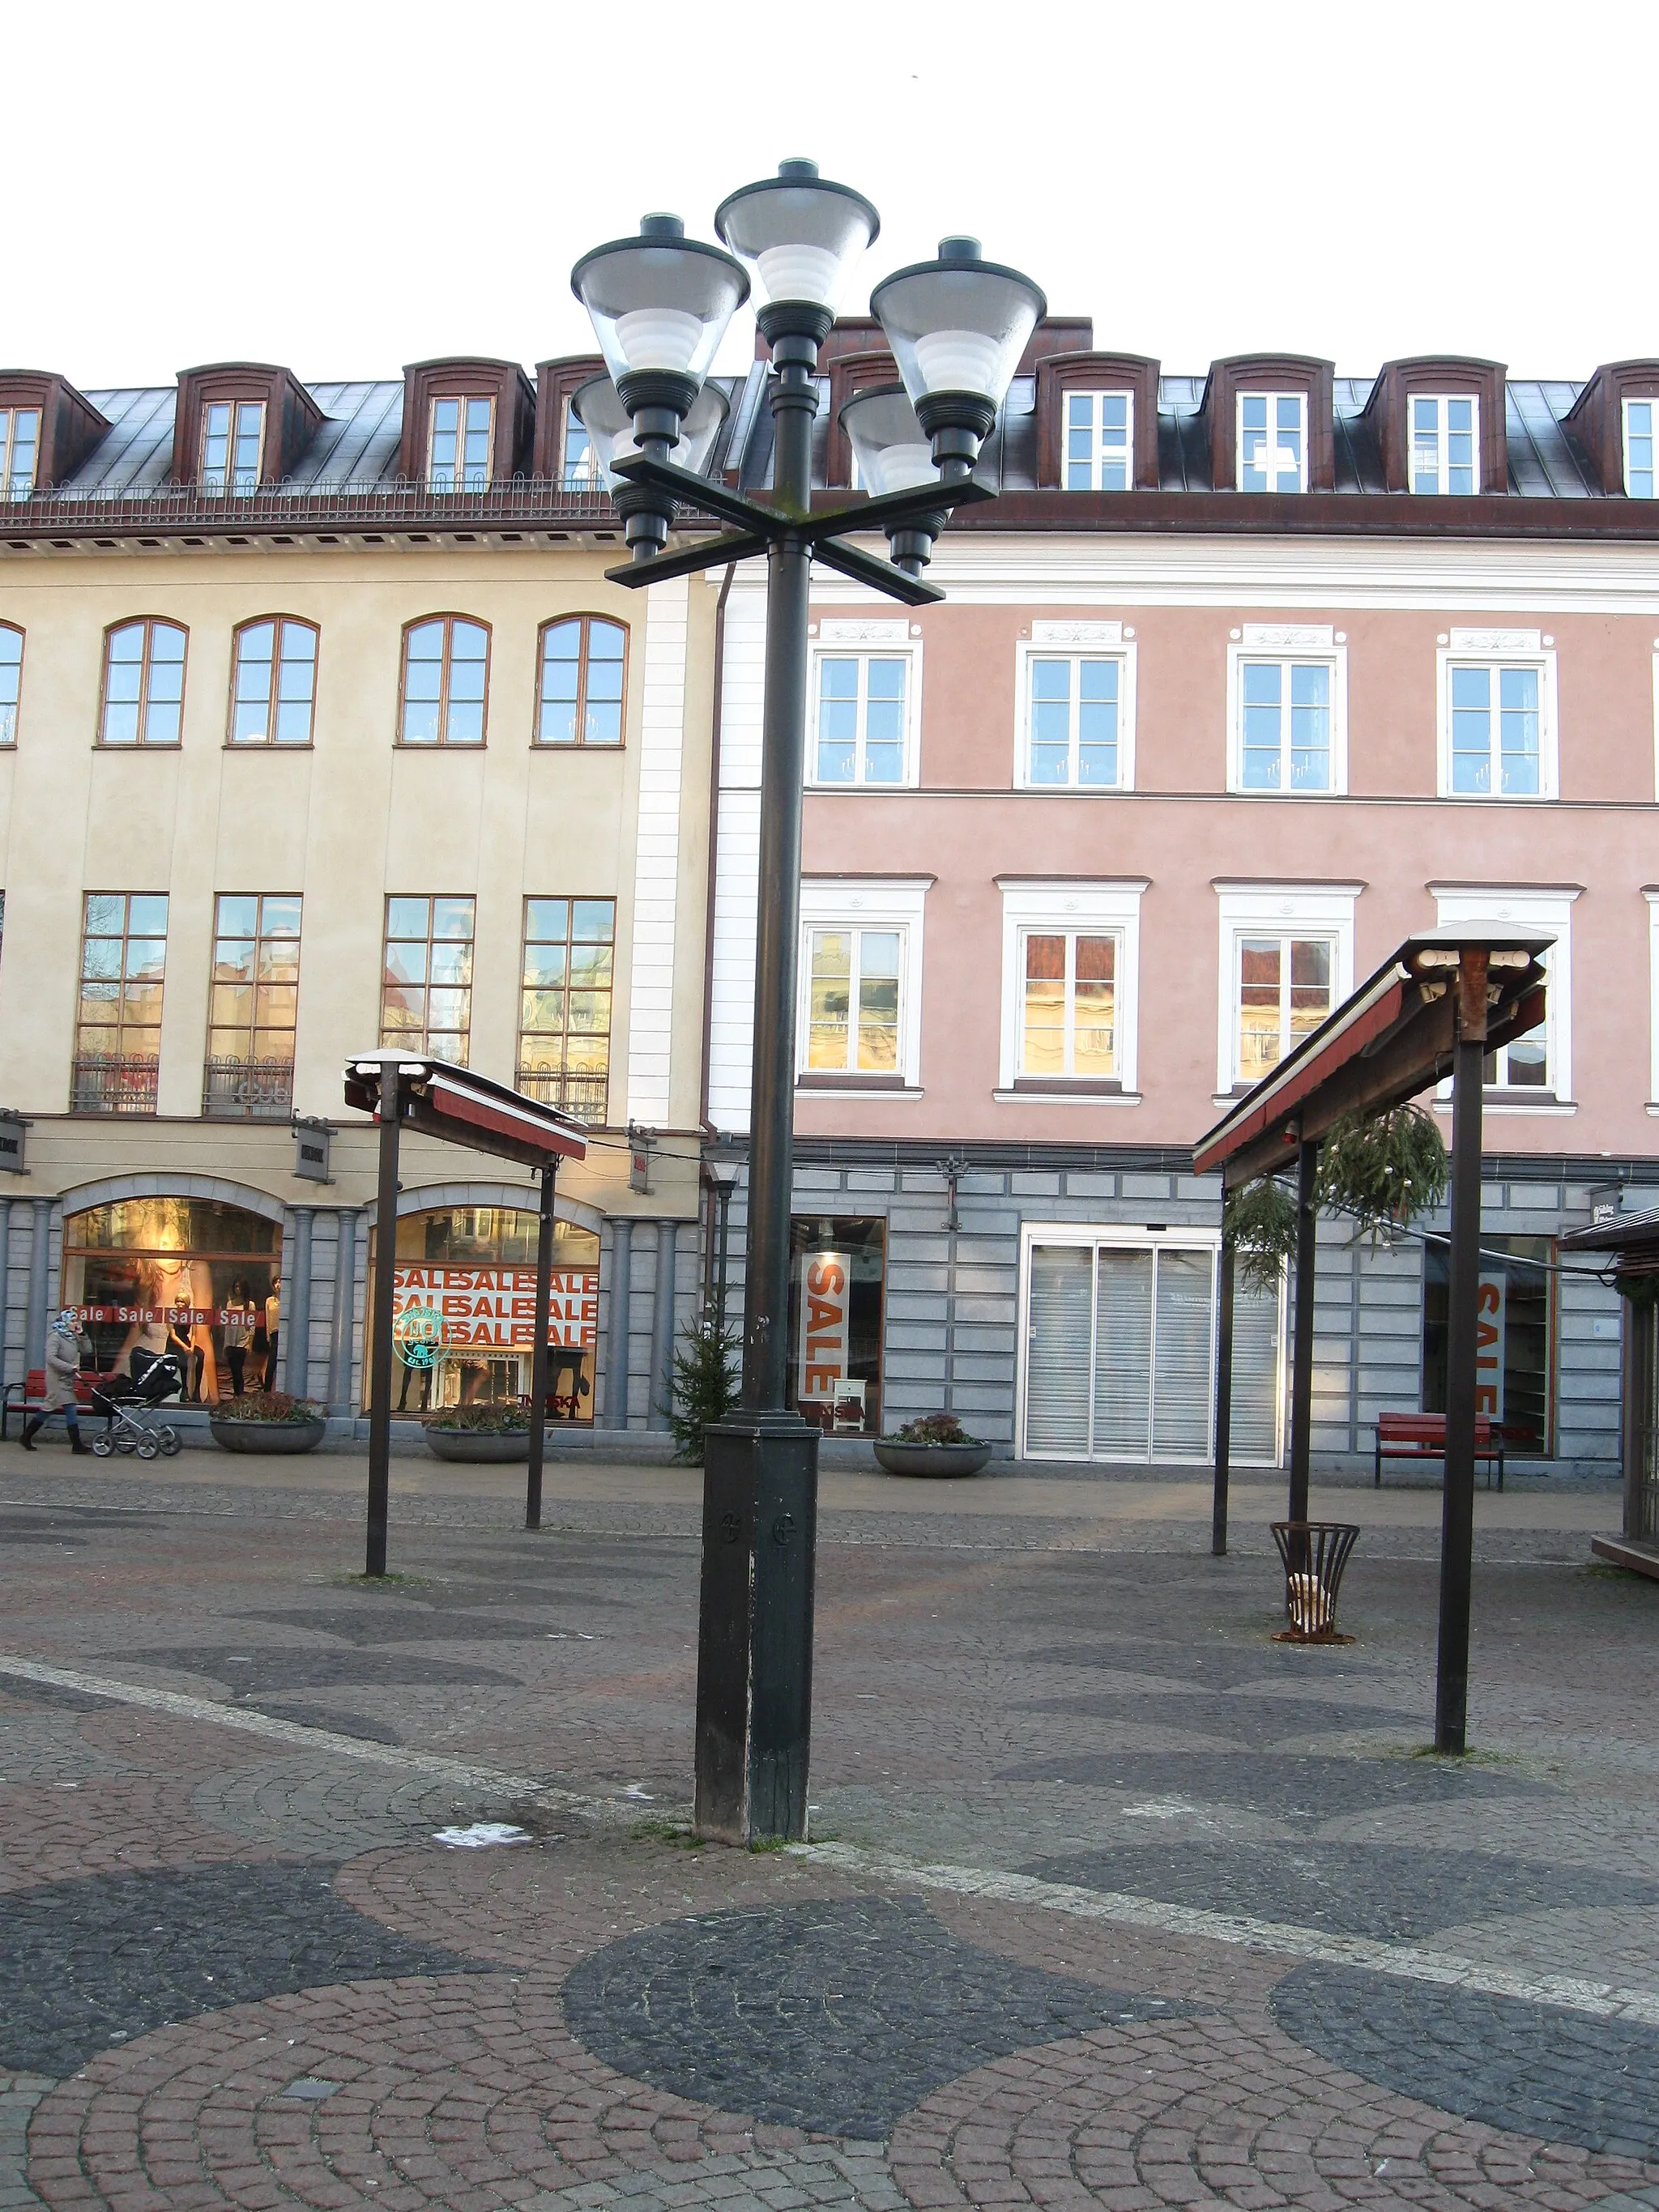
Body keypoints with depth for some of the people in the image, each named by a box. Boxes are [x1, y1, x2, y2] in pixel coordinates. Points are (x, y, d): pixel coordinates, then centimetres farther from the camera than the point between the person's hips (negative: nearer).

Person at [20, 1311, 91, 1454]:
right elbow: (51, 1358, -20)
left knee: (49, 1409, 13)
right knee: (70, 1409, -11)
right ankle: (77, 1445, -10)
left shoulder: (72, 1337, 12)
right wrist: (71, 1367, -22)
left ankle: (26, 1437, 23)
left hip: (67, 1379, 8)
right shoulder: (55, 1336, -12)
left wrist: (81, 1335, -1)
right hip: (57, 1379, -8)